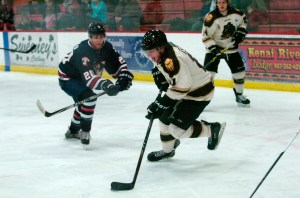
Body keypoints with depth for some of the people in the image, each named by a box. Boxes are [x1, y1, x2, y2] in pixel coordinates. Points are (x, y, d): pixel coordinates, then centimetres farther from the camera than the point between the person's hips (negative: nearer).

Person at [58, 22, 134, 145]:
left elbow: (117, 61, -6)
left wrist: (124, 75, -25)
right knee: (88, 97, -28)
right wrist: (105, 85, -60)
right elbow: (88, 78, -45)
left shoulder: (106, 47, -15)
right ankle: (85, 131, -17)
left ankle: (73, 130, 46)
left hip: (78, 78, 9)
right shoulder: (82, 51, -37)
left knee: (84, 101, 24)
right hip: (67, 77, -9)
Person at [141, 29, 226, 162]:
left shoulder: (171, 60, -32)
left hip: (199, 93, -10)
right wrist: (160, 75, 3)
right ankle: (167, 150, 33)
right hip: (186, 90, 10)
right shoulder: (165, 50, -2)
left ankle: (212, 129, 6)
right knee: (165, 118, 14)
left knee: (178, 129, -12)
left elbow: (182, 86, -34)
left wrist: (160, 103, -31)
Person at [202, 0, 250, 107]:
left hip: (231, 47, 4)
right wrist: (213, 48, -27)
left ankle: (239, 95, 25)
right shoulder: (211, 18, -23)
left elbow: (243, 19, 13)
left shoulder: (236, 13, -10)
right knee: (209, 72, -16)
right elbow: (205, 36, -19)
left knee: (239, 71, 5)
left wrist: (241, 32, 0)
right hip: (215, 48, -4)